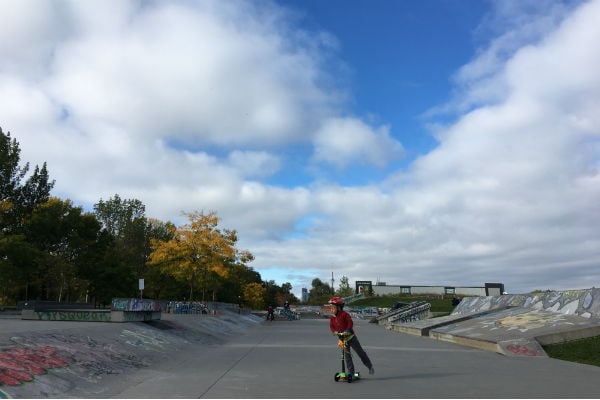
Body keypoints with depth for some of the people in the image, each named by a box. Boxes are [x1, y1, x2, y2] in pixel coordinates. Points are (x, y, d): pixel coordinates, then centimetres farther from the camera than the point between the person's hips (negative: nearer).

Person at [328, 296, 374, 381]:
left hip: (350, 336, -4)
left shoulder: (344, 314, -14)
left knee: (360, 352, 4)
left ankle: (369, 366, 20)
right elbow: (331, 326, 1)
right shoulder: (332, 318, 2)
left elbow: (350, 323, -20)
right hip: (342, 339, 5)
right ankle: (350, 372, 12)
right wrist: (335, 331, -19)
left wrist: (347, 330, -32)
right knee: (347, 356, 3)